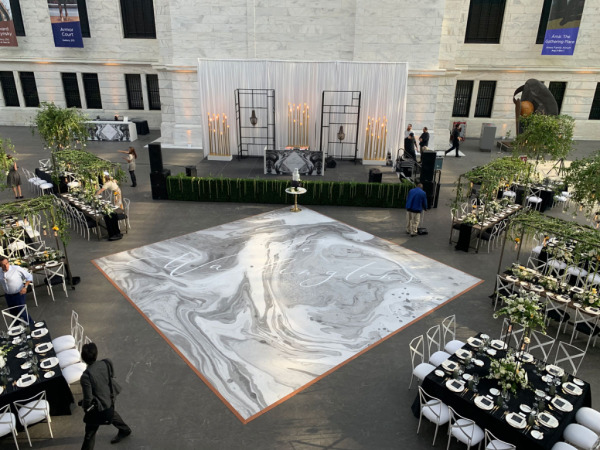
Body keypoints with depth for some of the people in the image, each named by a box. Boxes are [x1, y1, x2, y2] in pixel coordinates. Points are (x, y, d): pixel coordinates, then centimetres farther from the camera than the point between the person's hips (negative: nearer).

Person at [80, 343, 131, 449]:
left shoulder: (86, 376, -34)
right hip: (110, 400, 7)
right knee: (112, 414, 36)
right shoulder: (105, 364, -18)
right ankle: (125, 430, 61)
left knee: (90, 433, 13)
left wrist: (84, 406, -4)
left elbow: (88, 398, -26)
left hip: (97, 408, -7)